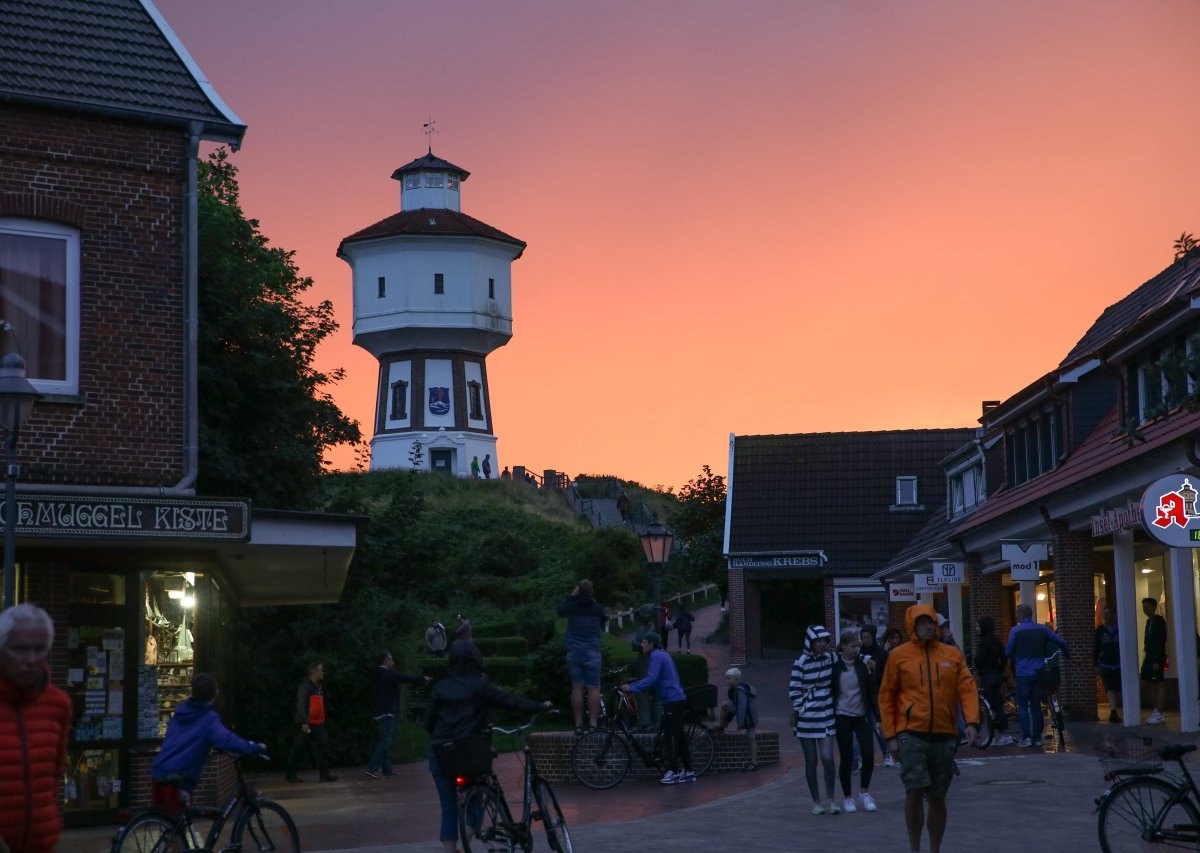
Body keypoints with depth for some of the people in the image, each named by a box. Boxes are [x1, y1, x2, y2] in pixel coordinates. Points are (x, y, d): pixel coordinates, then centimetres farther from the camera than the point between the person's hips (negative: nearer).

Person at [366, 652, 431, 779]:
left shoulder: (377, 674, 14)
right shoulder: (388, 674, -13)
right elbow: (405, 678, -11)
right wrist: (423, 678, 0)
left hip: (378, 713, 9)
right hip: (386, 713, -9)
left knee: (384, 741, 12)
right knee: (384, 741, -9)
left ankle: (386, 769, 15)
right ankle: (373, 768, -15)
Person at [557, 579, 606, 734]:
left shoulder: (571, 607, -2)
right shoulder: (597, 608, -2)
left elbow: (560, 610, 21)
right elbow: (604, 621, 16)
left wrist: (572, 596, 20)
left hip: (574, 652, 1)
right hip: (592, 653, -1)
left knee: (577, 688, 3)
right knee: (593, 688, 0)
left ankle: (578, 724, 1)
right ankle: (593, 723, -6)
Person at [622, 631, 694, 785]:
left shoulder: (656, 655, -11)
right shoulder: (662, 654, 20)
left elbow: (651, 678, -22)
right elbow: (652, 678, 24)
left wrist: (631, 688, -21)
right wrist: (630, 685, 19)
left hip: (672, 701, -10)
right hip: (678, 699, 10)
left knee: (670, 737, -7)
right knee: (678, 736, 12)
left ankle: (674, 772, -7)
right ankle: (687, 771, 14)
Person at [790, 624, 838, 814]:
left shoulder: (830, 657, 3)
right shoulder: (801, 662, -9)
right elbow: (794, 690, -7)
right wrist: (799, 711, -8)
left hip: (826, 716, 3)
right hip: (807, 718, -3)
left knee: (828, 758, -6)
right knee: (811, 761, 5)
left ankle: (831, 799, 5)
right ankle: (816, 801, 14)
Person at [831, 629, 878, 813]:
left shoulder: (864, 664, 1)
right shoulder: (835, 665, -3)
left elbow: (872, 691, 3)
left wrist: (878, 716, -2)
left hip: (861, 715, 1)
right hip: (842, 716, -1)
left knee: (868, 753, -10)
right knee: (846, 758, 2)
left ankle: (864, 791, 10)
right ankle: (847, 797, 15)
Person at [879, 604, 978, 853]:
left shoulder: (952, 654, 8)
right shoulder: (899, 655, 2)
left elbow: (967, 689, 3)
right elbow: (886, 697, 4)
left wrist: (972, 722, -12)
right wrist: (890, 735, -2)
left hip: (945, 736, 2)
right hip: (912, 734, -2)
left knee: (937, 797, 9)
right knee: (915, 791, -12)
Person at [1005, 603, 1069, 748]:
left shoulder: (1015, 630, -7)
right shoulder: (1042, 629, 5)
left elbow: (1008, 652, -5)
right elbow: (1061, 642, 6)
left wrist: (1014, 660, 17)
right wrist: (1067, 653, 25)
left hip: (1023, 673, -4)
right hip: (1039, 673, 4)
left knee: (1023, 706, 1)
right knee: (1036, 705, 12)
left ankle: (1026, 737, -8)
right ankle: (1037, 737, 10)